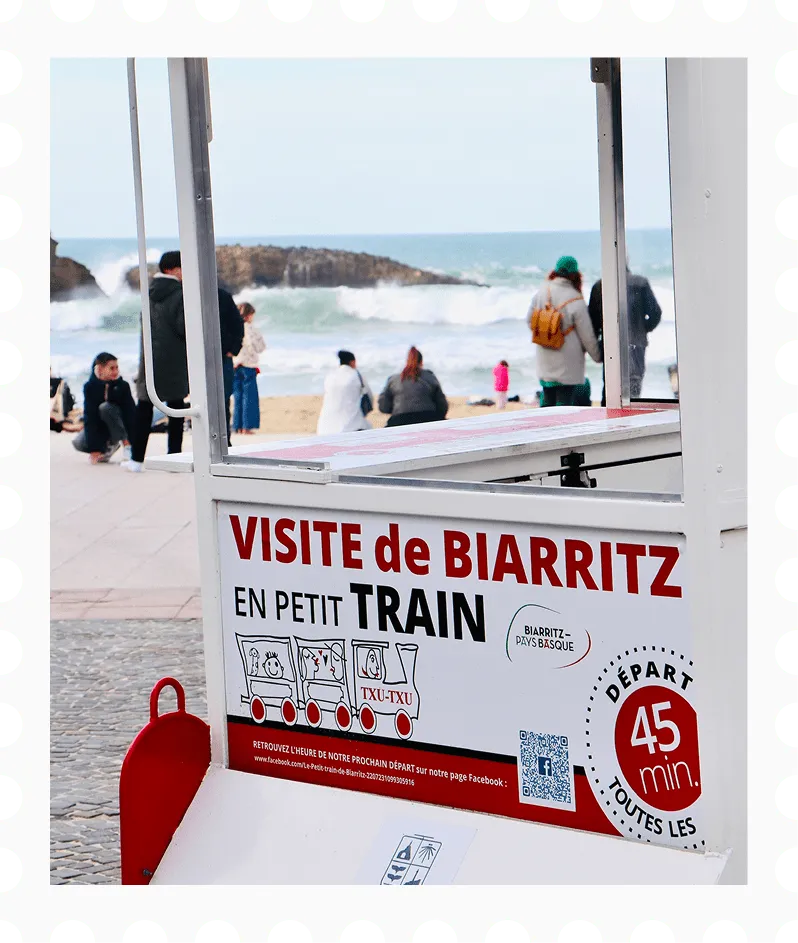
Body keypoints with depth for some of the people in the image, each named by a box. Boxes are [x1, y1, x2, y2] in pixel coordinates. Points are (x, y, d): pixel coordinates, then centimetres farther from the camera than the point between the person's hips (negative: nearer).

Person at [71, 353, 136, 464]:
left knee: (105, 407, -31)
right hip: (98, 427, 2)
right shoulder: (90, 387, -16)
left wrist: (130, 440, -28)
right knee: (78, 443, -23)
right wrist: (93, 449, -26)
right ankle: (107, 446, 7)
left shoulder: (123, 385, -16)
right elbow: (89, 417, -19)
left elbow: (131, 413, -18)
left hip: (116, 426, -2)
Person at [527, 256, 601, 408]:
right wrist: (597, 356, 5)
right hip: (567, 361, -5)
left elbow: (529, 320, 6)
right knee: (565, 400, 0)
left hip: (545, 358, 5)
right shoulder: (576, 301, -18)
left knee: (547, 398, 18)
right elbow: (587, 335, -11)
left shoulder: (542, 291, -4)